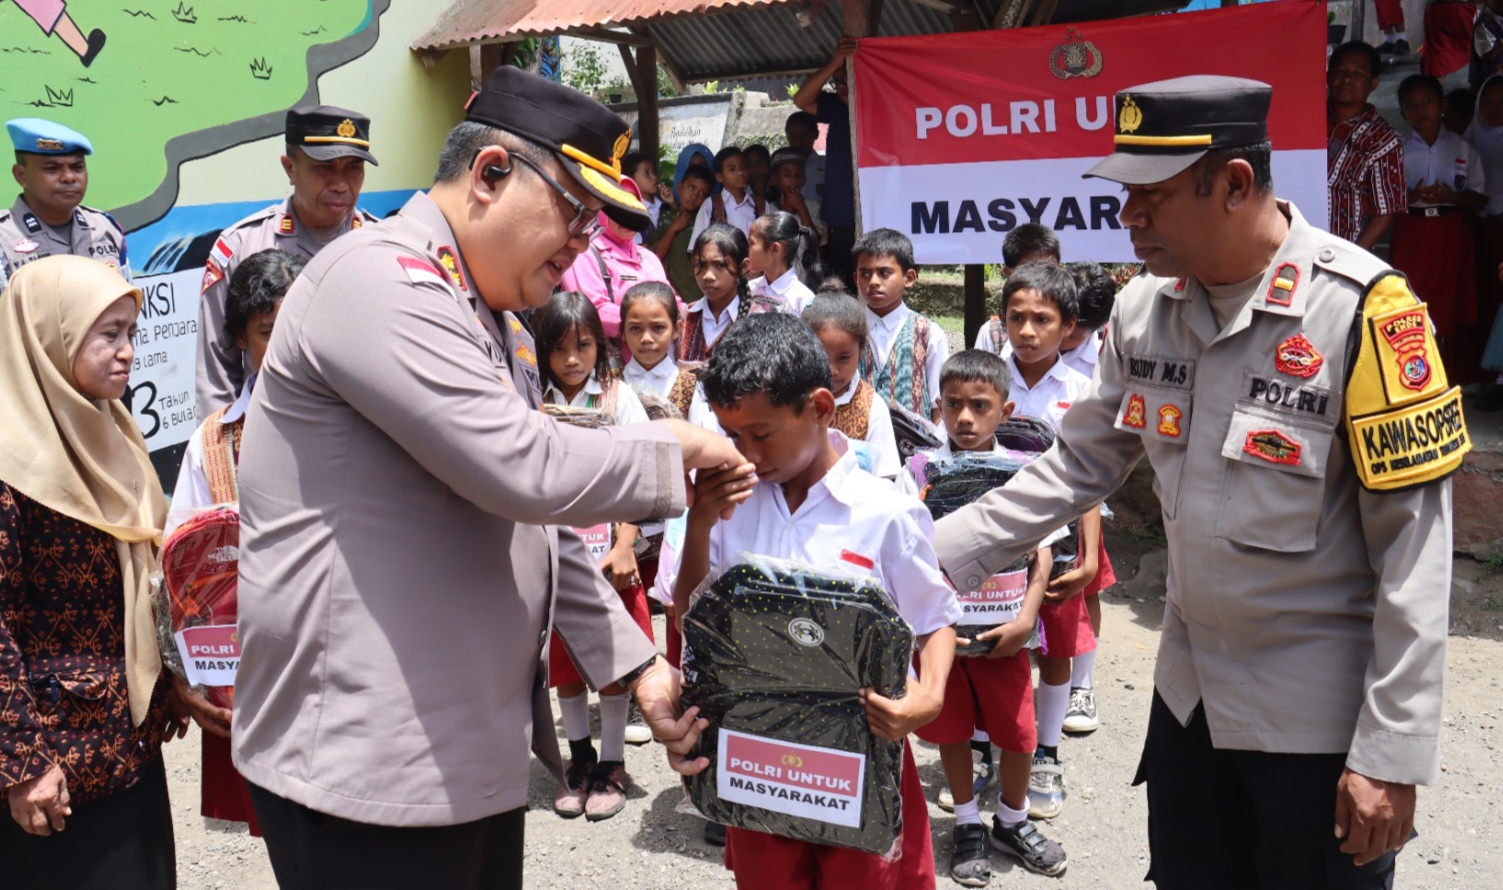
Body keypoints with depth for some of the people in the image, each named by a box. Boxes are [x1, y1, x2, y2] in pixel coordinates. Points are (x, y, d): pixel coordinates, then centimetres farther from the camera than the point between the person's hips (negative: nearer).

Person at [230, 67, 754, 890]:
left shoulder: (494, 320, 16)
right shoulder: (383, 282, -15)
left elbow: (532, 521, 18)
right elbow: (527, 470, -25)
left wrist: (638, 665, 12)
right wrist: (676, 448, -8)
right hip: (367, 757, -9)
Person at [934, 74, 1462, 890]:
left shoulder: (1361, 308, -20)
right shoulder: (1145, 307, -2)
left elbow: (1413, 545, -18)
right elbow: (1079, 465, 7)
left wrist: (1393, 753, -17)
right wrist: (935, 554, 0)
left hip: (1321, 710, -5)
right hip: (1189, 691, 6)